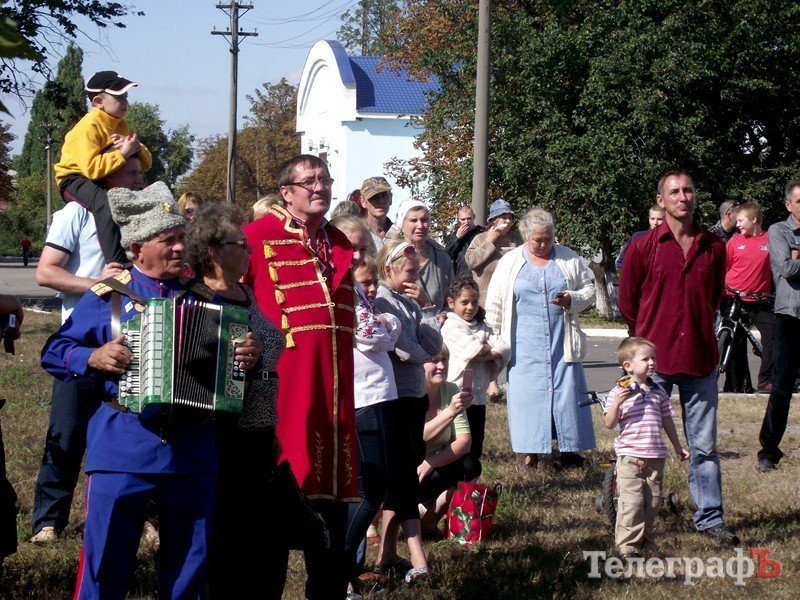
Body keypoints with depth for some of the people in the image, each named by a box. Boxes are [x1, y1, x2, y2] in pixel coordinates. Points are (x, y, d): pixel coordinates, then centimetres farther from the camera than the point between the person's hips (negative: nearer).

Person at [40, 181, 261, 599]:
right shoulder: (106, 296, 3)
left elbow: (230, 348, 18)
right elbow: (54, 352, 5)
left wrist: (249, 356, -4)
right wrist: (92, 358, -13)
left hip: (191, 449, 3)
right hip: (122, 449, -3)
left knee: (189, 563, 10)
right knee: (105, 561, -1)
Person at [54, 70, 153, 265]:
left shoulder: (120, 125, 8)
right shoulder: (88, 127, -19)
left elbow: (146, 163, 2)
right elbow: (92, 168, -34)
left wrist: (135, 148, -20)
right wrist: (123, 153, -31)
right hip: (75, 180, -9)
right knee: (104, 203, -38)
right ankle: (117, 264, -46)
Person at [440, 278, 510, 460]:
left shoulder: (482, 327, 14)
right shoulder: (451, 326, -5)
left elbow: (505, 350, 2)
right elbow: (473, 348, -19)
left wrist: (486, 355, -15)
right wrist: (491, 350, 0)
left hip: (478, 396, 6)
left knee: (475, 449, 10)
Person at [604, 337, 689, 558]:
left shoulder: (658, 392, 9)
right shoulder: (619, 392, -6)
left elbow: (667, 420, 20)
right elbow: (609, 424, -10)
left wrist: (677, 447, 25)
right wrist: (617, 403, -26)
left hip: (655, 457, 5)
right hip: (630, 457, -5)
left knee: (653, 501, 10)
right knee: (632, 502, -8)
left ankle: (645, 541, 24)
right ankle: (627, 545, 0)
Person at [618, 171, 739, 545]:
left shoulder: (713, 247, 4)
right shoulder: (643, 247, -3)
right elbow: (627, 302, 6)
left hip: (700, 358, 2)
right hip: (655, 359, -2)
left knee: (704, 445, 8)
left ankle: (709, 517, 17)